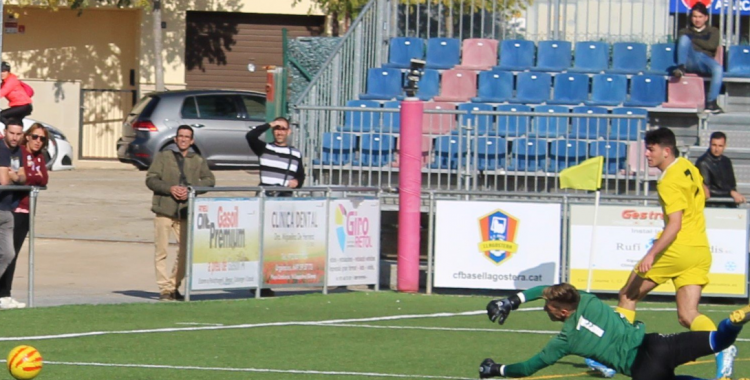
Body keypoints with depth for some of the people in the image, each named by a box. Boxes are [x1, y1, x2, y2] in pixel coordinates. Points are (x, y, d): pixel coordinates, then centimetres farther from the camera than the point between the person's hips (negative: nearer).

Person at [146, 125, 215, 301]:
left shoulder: (198, 161, 13)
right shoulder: (163, 157, 6)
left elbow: (209, 180, 7)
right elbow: (151, 179, 0)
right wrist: (170, 188, -15)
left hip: (186, 212, 3)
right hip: (164, 210, -3)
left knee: (186, 251, 3)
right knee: (161, 251, -4)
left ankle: (174, 286, 17)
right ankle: (164, 289, 0)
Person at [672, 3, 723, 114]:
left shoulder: (713, 31, 23)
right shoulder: (684, 32, 27)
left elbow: (712, 46, 4)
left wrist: (693, 40, 8)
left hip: (706, 60, 0)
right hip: (690, 61, 0)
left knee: (718, 69, -37)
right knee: (684, 38, -26)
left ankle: (711, 103, -40)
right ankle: (681, 68, -41)